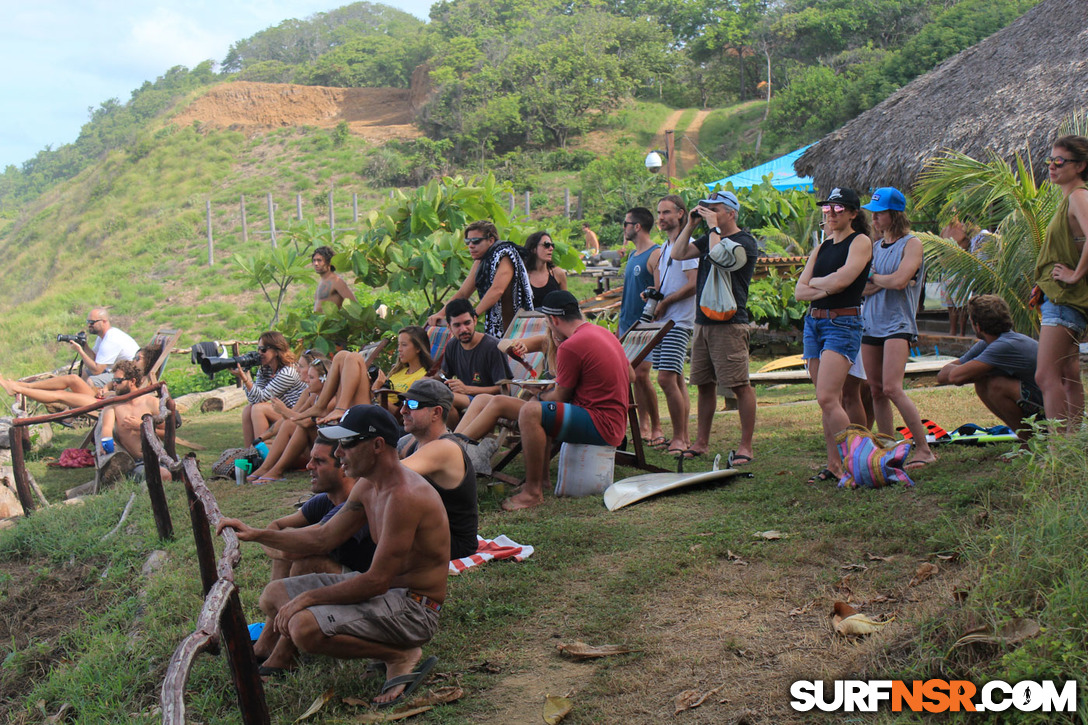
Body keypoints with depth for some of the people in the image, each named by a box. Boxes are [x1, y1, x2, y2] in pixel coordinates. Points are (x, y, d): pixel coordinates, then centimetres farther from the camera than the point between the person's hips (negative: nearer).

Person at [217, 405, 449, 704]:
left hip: (413, 607, -9)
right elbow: (323, 537, 14)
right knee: (275, 594, 8)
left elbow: (376, 581, -26)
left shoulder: (405, 495, -27)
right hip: (384, 587, 10)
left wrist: (307, 598, -18)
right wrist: (256, 534, 7)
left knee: (305, 628, -28)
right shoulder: (368, 486, 4)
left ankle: (401, 655, -11)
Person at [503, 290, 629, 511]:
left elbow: (559, 398, -10)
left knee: (530, 412, -25)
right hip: (616, 423, 11)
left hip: (601, 426, -11)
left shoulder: (571, 346, -17)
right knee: (541, 408, 27)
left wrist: (540, 395, 14)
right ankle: (541, 478, 23)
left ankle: (533, 491, -20)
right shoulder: (603, 333, 13)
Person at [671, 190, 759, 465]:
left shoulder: (746, 242, -6)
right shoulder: (710, 238, 17)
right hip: (703, 321, 8)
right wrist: (691, 224, 5)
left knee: (740, 385, -6)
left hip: (729, 324, -8)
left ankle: (746, 446, -2)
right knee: (704, 384, 11)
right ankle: (701, 442, 19)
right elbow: (678, 254, 10)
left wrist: (713, 226, -11)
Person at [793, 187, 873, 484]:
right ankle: (834, 465, 10)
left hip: (843, 325, -7)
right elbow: (799, 291, 8)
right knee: (828, 401, 7)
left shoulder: (860, 242, -3)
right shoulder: (822, 247, 17)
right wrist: (827, 288, -10)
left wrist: (814, 282, 1)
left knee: (827, 399, -18)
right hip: (813, 323, 7)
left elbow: (841, 280, -17)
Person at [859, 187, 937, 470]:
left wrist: (874, 278, 0)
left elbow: (899, 280, -17)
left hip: (898, 323, -7)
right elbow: (861, 289, 7)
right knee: (876, 391, 4)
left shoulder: (911, 243, -2)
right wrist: (883, 282, -10)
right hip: (871, 323, 7)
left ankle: (924, 449, -11)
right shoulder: (875, 247, 17)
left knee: (892, 389, -18)